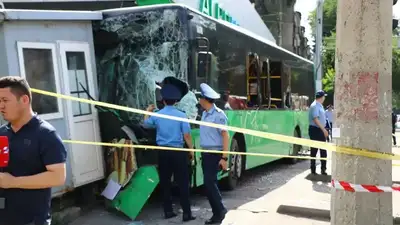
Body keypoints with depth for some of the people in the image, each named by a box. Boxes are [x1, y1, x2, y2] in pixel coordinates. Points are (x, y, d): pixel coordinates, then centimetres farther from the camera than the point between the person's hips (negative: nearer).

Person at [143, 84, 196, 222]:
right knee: (182, 183, 2)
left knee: (165, 182, 13)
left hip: (163, 152, 3)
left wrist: (148, 111, 37)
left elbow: (145, 124, 20)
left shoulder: (157, 115, 0)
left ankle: (168, 211, 20)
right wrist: (191, 149, 5)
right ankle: (187, 213, 3)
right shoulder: (181, 115, -9)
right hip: (178, 152, -3)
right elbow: (186, 135, -9)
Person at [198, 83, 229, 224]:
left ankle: (220, 211, 4)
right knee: (209, 184, 10)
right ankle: (218, 213, 20)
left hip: (215, 154, -8)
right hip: (206, 154, 8)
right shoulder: (205, 114, 10)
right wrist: (202, 153, 10)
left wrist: (224, 158, -19)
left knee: (210, 183, -11)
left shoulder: (218, 114, -14)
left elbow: (225, 136, -16)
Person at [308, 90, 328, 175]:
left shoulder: (320, 106, 15)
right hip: (315, 130, -9)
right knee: (314, 150, -1)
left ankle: (323, 169, 17)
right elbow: (315, 119, -22)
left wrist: (324, 130, 19)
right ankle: (313, 169, 7)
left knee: (323, 150, 10)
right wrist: (324, 129, -22)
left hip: (320, 130, 9)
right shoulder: (314, 106, -15)